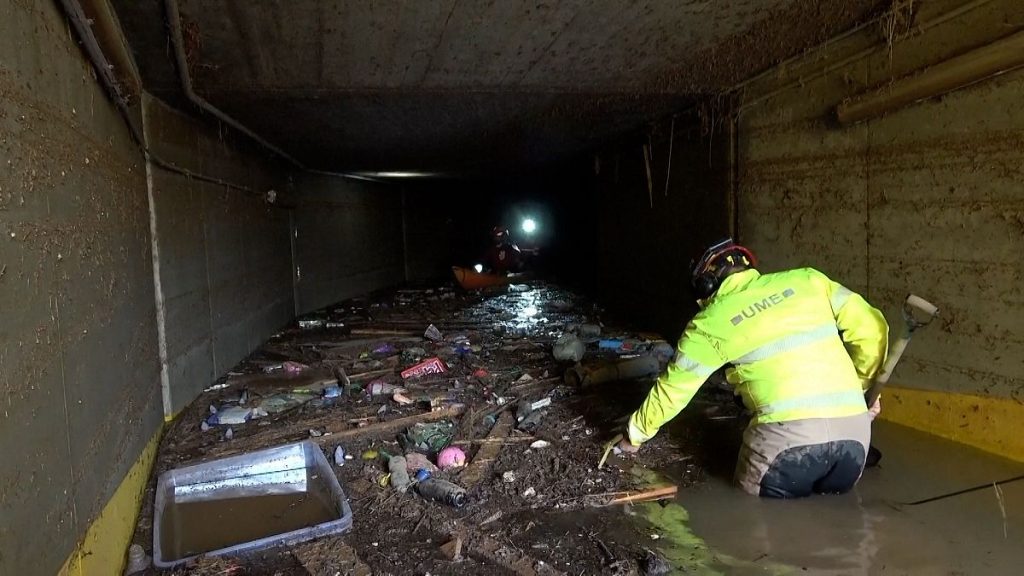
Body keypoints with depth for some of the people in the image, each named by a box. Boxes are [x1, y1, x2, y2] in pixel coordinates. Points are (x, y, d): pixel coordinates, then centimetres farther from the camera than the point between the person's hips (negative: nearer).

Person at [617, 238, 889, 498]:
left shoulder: (710, 322, 7)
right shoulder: (807, 280, 13)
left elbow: (672, 389, 16)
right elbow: (871, 328, 11)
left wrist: (634, 434, 30)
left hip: (788, 433, -4)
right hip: (854, 429, 4)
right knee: (833, 497, 29)